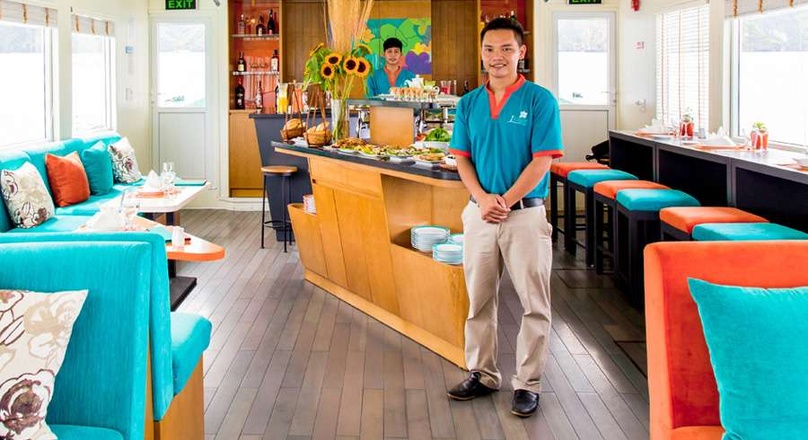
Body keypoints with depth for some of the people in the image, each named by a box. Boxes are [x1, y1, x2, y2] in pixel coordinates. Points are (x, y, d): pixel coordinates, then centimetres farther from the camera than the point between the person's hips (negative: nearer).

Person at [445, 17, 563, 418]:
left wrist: (505, 201, -15)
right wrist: (483, 200, -10)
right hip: (479, 213, 4)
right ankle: (482, 374, 25)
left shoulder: (540, 100, -5)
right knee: (479, 301, 12)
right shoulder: (469, 103, 7)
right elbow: (462, 159, 6)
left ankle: (527, 384, 11)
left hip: (526, 214, -4)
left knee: (534, 304, 1)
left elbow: (542, 161, -10)